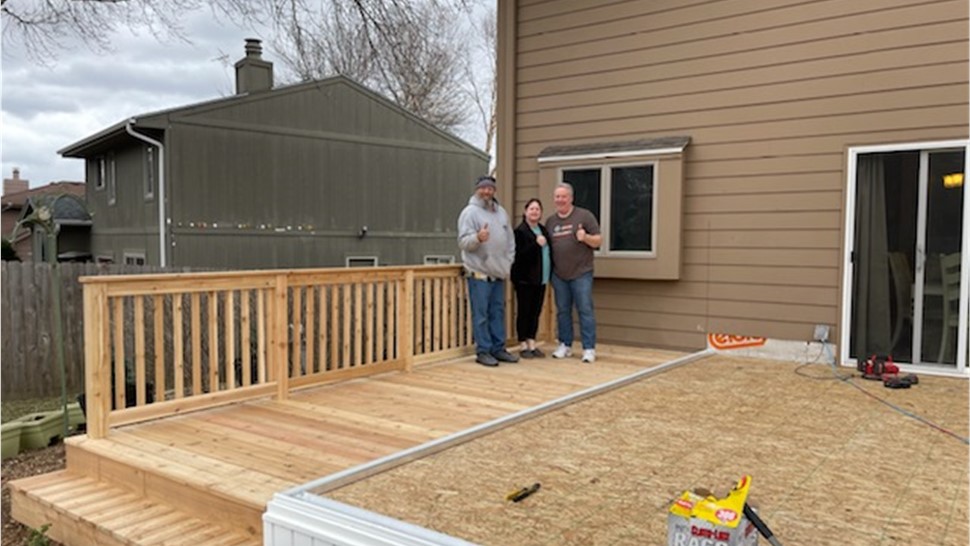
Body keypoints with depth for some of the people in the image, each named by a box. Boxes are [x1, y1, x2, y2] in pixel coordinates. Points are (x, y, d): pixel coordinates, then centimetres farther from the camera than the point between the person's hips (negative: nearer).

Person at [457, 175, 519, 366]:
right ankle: (483, 351, 5)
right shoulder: (470, 212, -5)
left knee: (498, 312, 11)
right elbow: (463, 241, -13)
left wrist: (508, 262, 10)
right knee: (481, 314, -3)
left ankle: (498, 348, 19)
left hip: (499, 273, 6)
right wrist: (478, 238, -32)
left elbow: (510, 240, 20)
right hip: (479, 273, -6)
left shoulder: (501, 212, 15)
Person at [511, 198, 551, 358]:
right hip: (525, 279, -7)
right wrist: (536, 244, -23)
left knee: (536, 312, 10)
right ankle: (523, 346, 9)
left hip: (541, 279, 7)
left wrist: (550, 273, 8)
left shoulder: (543, 230, 14)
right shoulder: (520, 231, -8)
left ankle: (532, 343, 18)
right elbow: (519, 255, -16)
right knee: (524, 312, 1)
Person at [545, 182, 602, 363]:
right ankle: (565, 345, 20)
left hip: (581, 273, -4)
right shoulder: (550, 221, 12)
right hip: (559, 275, 4)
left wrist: (586, 237, -21)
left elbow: (598, 240, -3)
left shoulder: (584, 215, -2)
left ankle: (589, 348, 2)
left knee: (585, 311, -3)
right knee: (562, 311, 10)